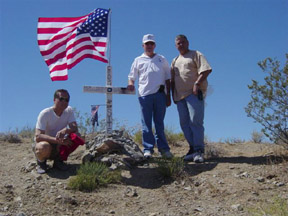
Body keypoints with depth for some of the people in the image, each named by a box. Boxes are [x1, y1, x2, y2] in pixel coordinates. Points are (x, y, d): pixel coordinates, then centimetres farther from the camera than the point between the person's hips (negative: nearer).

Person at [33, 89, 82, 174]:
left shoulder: (69, 110, -4)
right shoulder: (45, 113, -19)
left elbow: (74, 128, -15)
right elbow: (38, 136, -27)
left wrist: (65, 130, -38)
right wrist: (58, 140, -39)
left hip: (58, 146, 4)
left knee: (76, 136, -22)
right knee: (44, 147, -40)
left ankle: (59, 160, 0)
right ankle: (41, 161, -2)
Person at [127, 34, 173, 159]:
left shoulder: (162, 59, 19)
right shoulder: (138, 60, 16)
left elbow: (167, 78, 16)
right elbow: (132, 76, 13)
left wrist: (168, 96, 8)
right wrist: (131, 84, -10)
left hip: (160, 94, 1)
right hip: (144, 95, -1)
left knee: (159, 123, 3)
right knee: (146, 123, -3)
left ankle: (163, 149, 5)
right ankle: (148, 149, -1)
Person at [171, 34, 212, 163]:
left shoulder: (196, 55, 4)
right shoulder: (175, 61, 24)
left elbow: (207, 70, -9)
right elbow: (172, 80, 26)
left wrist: (197, 84, -17)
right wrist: (173, 94, 14)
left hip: (194, 94, -7)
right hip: (180, 95, 7)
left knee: (195, 122, -14)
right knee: (184, 123, 4)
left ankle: (199, 150, -15)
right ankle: (193, 149, 10)